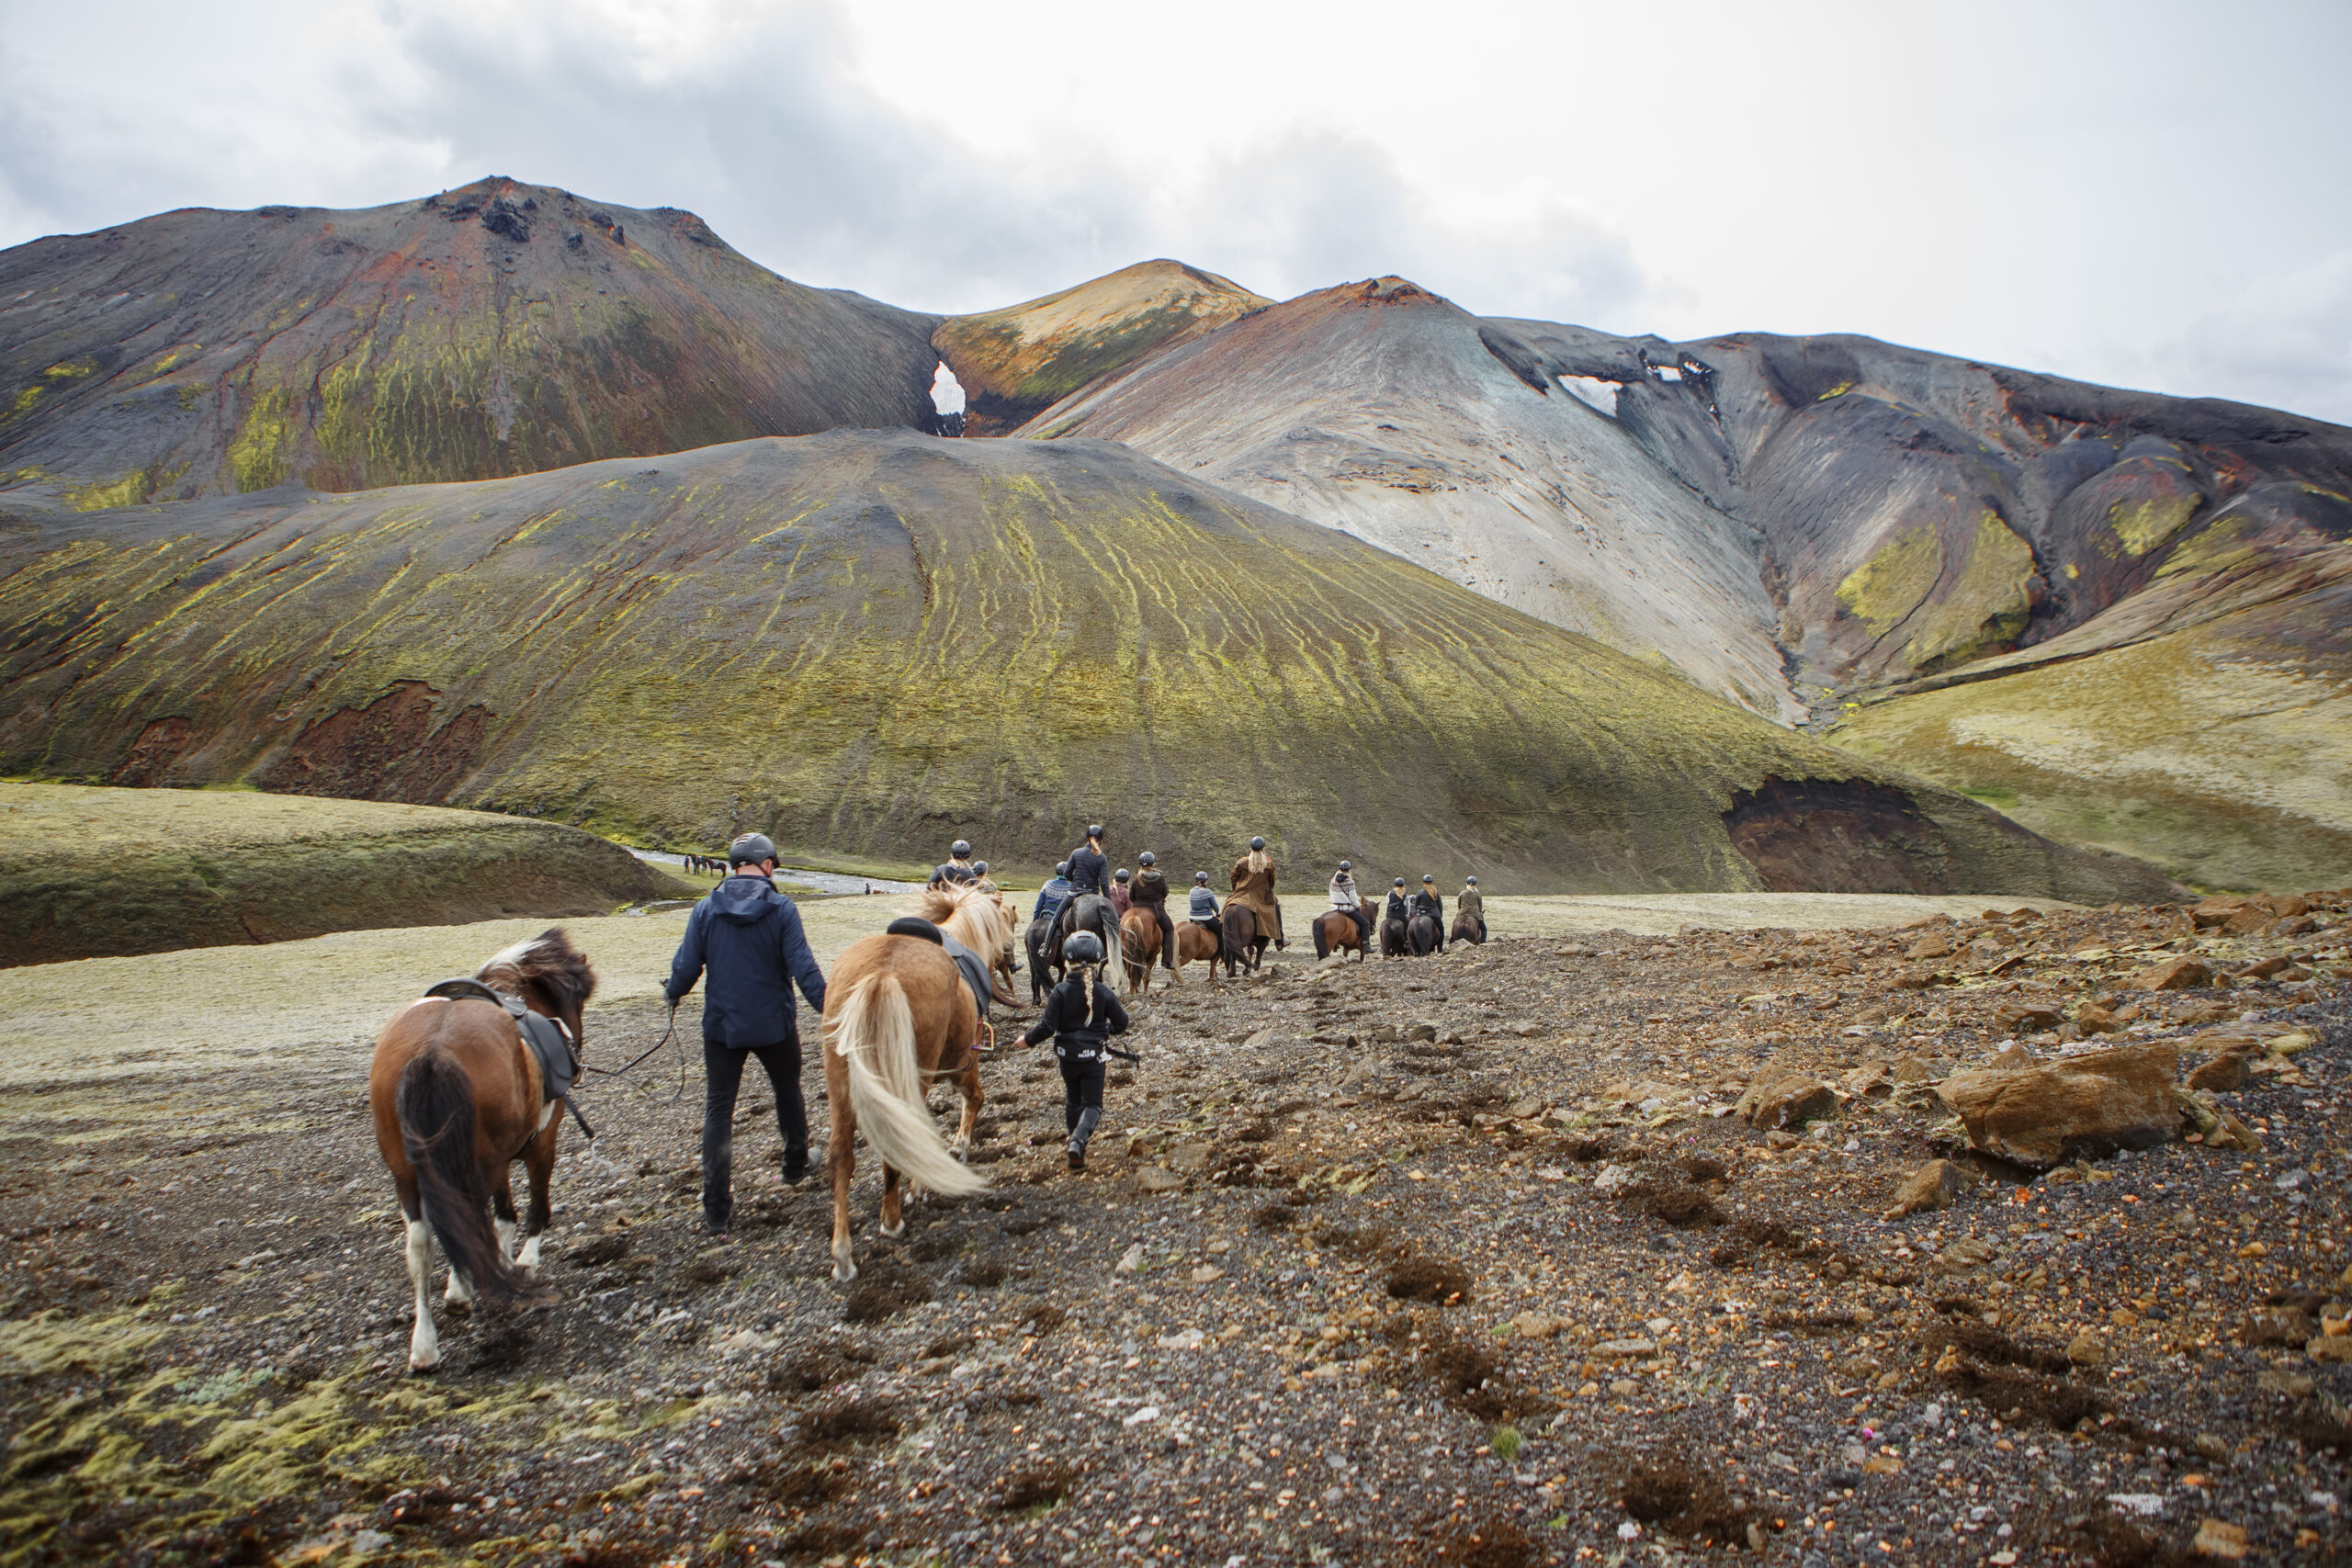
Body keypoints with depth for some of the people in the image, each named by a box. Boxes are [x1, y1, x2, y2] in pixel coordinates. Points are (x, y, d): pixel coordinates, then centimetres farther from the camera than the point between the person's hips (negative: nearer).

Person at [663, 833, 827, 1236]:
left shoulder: (706, 909, -5)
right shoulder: (782, 909, -11)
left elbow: (686, 966, -1)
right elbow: (803, 969, -16)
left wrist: (672, 993, 20)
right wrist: (830, 1009, -10)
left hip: (721, 1025, 1)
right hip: (774, 1024, -1)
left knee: (718, 1109, 6)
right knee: (787, 1090, 23)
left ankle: (716, 1209, 3)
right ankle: (796, 1165, 40)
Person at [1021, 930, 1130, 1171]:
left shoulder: (1061, 991, -14)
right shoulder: (1104, 992, -10)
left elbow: (1047, 1027, -17)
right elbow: (1121, 1023, -1)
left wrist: (1028, 1039, 0)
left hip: (1067, 1057, 1)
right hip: (1094, 1057, -1)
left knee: (1073, 1101, 20)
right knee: (1092, 1104, 6)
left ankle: (1077, 1152, 26)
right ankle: (1079, 1139, -21)